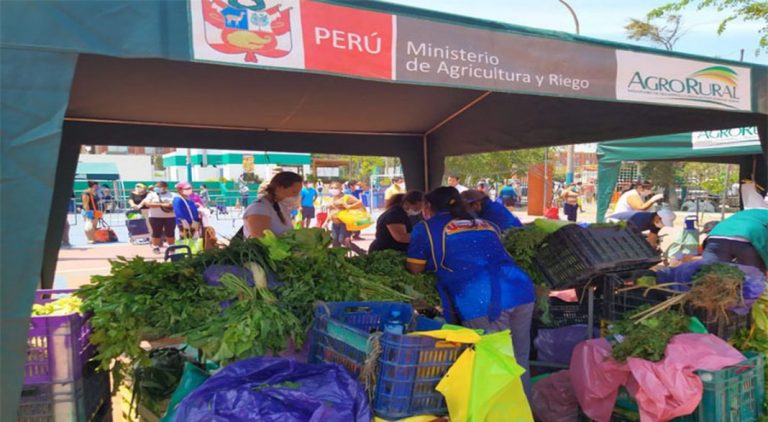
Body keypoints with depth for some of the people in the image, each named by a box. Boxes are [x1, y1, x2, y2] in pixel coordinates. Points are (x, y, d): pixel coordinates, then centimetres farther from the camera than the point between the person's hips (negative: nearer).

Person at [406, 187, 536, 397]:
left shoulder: (426, 228, 13)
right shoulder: (486, 224, 28)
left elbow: (414, 269, 19)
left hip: (483, 302, -6)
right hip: (522, 288, 6)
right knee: (519, 364, 16)